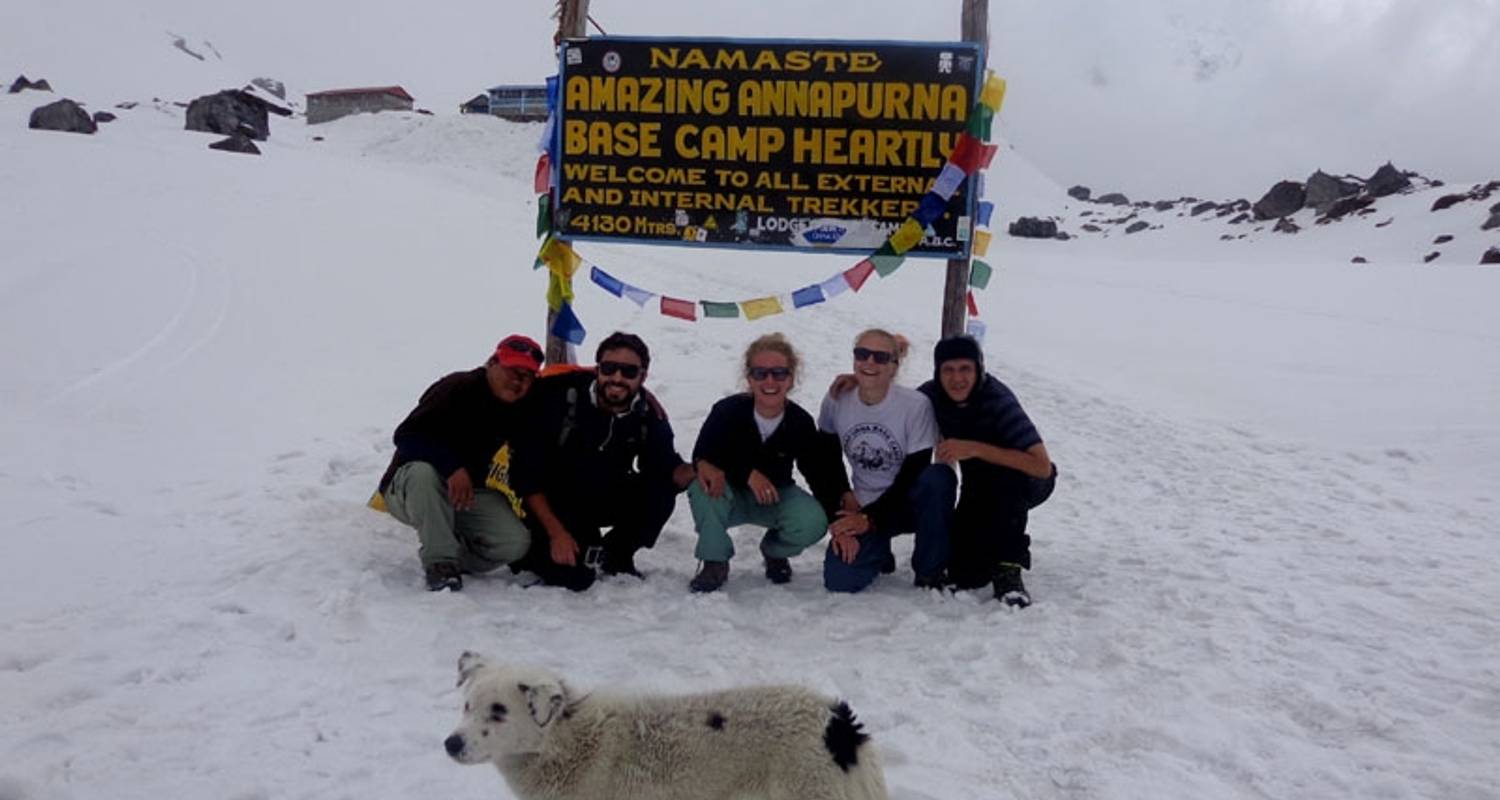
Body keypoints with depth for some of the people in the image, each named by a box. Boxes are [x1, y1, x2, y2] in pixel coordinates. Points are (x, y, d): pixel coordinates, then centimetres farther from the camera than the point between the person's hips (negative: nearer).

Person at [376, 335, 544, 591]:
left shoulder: (522, 411, 0)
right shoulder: (458, 389, -20)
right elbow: (405, 435, -27)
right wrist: (452, 467, -39)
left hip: (470, 491, 4)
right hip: (407, 490, -4)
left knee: (516, 541, -18)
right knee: (423, 471, -40)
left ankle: (454, 555, 7)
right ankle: (440, 561, -27)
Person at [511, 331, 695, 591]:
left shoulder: (648, 414, -13)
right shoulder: (560, 393, -25)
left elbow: (665, 467, -10)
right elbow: (526, 471, -19)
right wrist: (556, 532, -21)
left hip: (602, 497, 4)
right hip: (548, 501, -4)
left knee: (660, 493, -21)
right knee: (571, 577, -21)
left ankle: (614, 555, 5)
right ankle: (535, 552, 14)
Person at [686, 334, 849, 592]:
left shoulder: (801, 423, -17)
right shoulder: (728, 410, -22)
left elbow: (822, 476, -10)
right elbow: (702, 456, -24)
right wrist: (748, 474, -37)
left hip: (775, 497, 2)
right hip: (730, 496, -1)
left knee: (813, 522, -28)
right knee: (703, 484, -35)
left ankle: (774, 552, 10)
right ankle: (715, 562, -12)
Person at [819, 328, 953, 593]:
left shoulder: (916, 405, -17)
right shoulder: (836, 402, -7)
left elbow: (913, 475, -16)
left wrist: (870, 519, -18)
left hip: (906, 503, -2)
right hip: (863, 508, 2)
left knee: (938, 477, -36)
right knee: (839, 580, -22)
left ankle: (930, 573, -13)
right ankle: (878, 552, 16)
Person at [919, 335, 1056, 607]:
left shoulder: (997, 398, -31)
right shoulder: (933, 394, -16)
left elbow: (1042, 467, -39)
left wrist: (975, 449, -43)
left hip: (1022, 484, -4)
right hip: (979, 487, 4)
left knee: (1002, 476, -40)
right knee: (964, 577, -9)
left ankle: (1008, 570, -22)